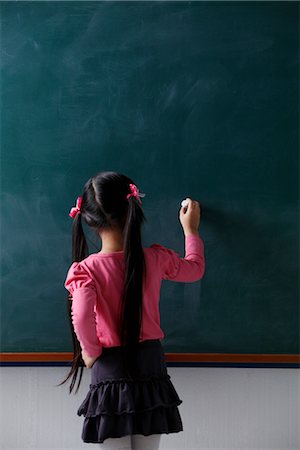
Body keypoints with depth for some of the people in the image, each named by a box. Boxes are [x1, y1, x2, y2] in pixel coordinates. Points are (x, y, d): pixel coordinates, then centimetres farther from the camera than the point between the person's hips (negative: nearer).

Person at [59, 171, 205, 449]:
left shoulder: (86, 269, -13)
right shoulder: (155, 259, -4)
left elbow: (82, 317, -29)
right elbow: (195, 269, 15)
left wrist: (91, 351, -10)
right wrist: (190, 229, 29)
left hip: (110, 370, -2)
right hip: (150, 364, 3)